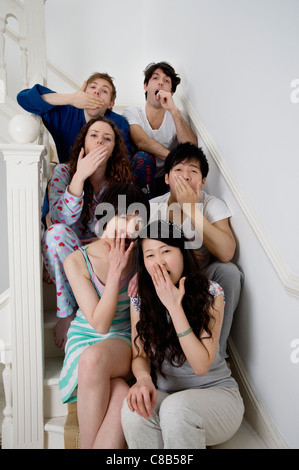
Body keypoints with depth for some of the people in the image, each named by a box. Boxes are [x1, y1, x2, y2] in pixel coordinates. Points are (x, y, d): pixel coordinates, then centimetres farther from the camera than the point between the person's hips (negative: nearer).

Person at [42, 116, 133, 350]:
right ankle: (67, 313, -19)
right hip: (65, 255, -1)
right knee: (55, 233, -33)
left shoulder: (121, 180, 0)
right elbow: (61, 219, -22)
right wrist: (80, 175, -32)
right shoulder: (64, 171, -5)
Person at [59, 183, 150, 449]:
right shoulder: (77, 261, -10)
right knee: (120, 394, -32)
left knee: (94, 358, -35)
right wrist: (115, 271, -21)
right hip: (86, 338, 0)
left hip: (126, 341, 1)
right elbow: (99, 323, -14)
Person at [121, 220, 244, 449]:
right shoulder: (140, 299, -2)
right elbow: (140, 355, 3)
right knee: (135, 407, -31)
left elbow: (201, 366, -18)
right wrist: (143, 377, -23)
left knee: (176, 407, -36)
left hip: (215, 392, -2)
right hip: (164, 394, 3)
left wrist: (174, 306, -24)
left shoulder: (211, 293, -12)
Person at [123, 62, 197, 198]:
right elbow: (141, 142, -22)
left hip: (166, 182, 2)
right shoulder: (132, 112, 0)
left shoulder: (176, 116, 5)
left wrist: (173, 110, -25)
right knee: (143, 157, -31)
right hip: (140, 182, -2)